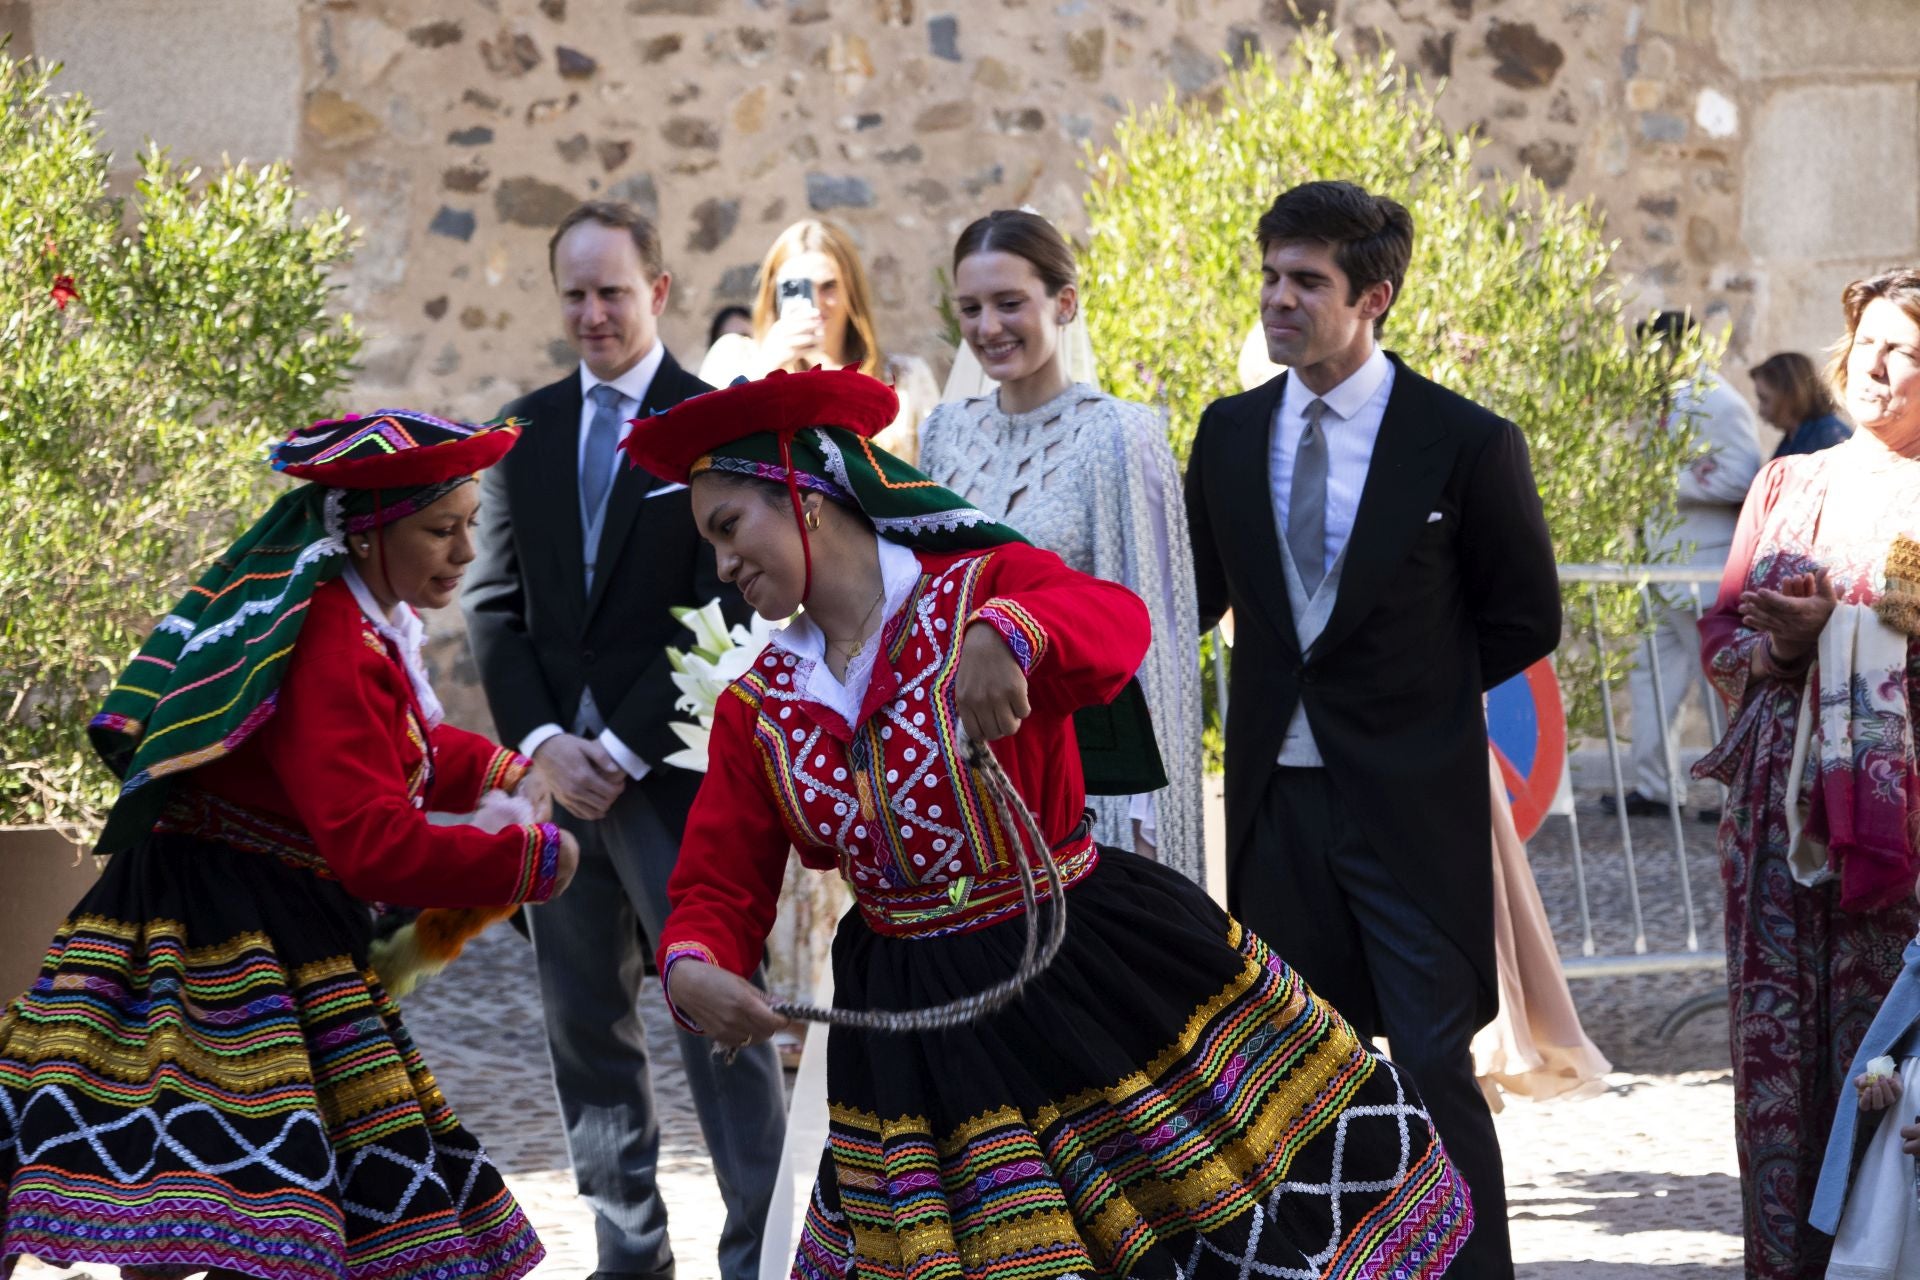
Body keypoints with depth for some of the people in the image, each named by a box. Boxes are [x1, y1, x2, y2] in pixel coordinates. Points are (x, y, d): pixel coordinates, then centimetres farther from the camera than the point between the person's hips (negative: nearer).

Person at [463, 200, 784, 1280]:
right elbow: (497, 604, 9)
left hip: (674, 769, -5)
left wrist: (622, 750, -12)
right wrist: (543, 742, -5)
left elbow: (719, 612, -9)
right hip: (558, 766, 5)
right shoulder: (529, 429, 11)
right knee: (587, 1022, 8)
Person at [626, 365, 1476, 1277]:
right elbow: (720, 887, 2)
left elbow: (1115, 622, -32)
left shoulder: (981, 589, -11)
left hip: (1099, 978, -4)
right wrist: (692, 970, -23)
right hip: (919, 1042, 4)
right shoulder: (756, 711, 4)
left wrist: (1010, 634, -55)